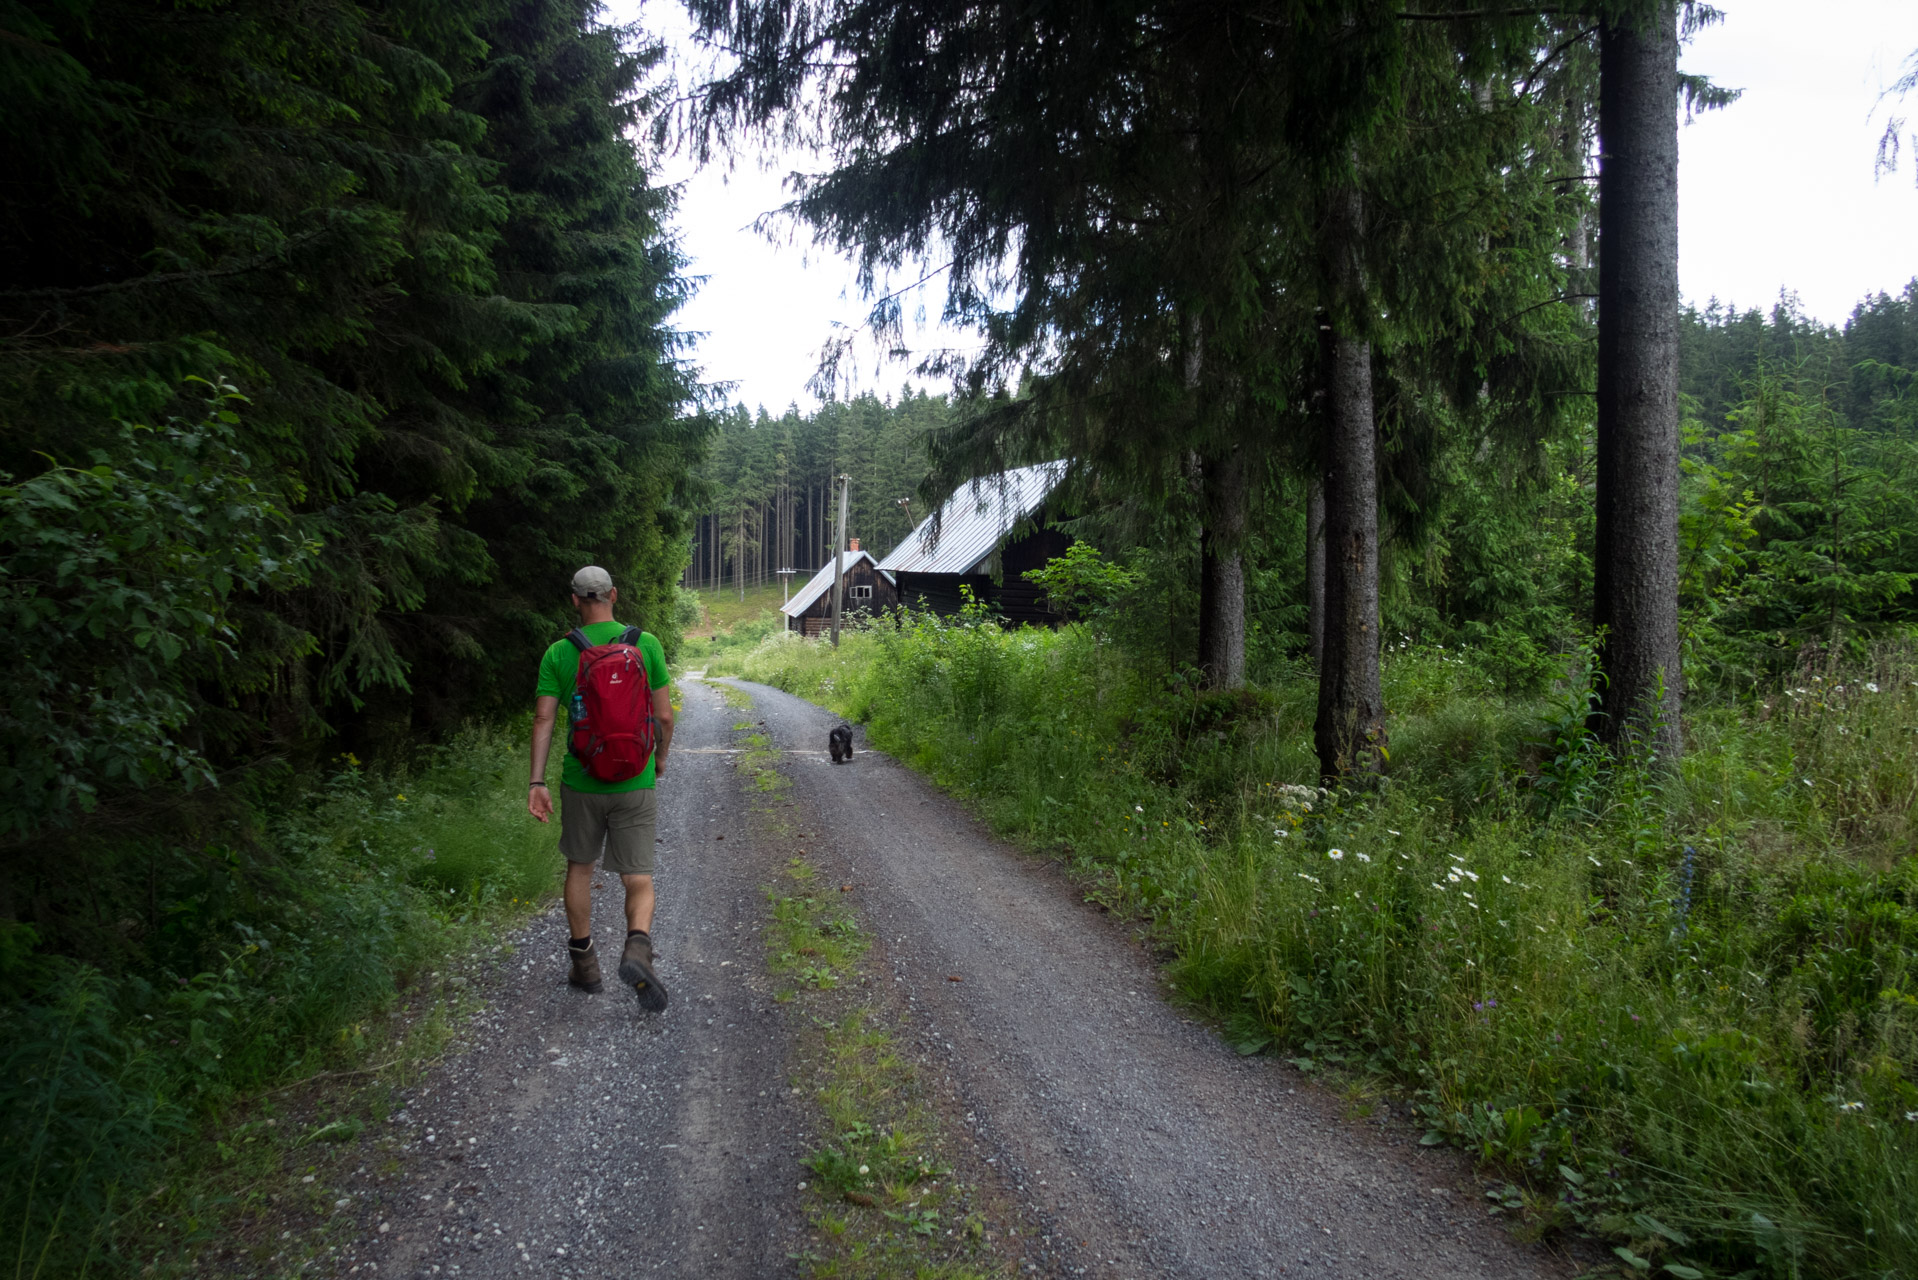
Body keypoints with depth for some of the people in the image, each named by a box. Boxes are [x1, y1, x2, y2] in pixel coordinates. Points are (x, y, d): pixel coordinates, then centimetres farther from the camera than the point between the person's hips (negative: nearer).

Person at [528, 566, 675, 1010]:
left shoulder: (558, 653, -2)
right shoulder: (646, 644, -4)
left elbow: (543, 718, -8)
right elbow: (663, 715, -2)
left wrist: (537, 782, -6)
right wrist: (660, 757, 15)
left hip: (581, 782, 1)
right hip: (635, 783, -1)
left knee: (579, 867, 22)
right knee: (638, 880, 5)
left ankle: (584, 962, 28)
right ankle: (637, 947, -23)